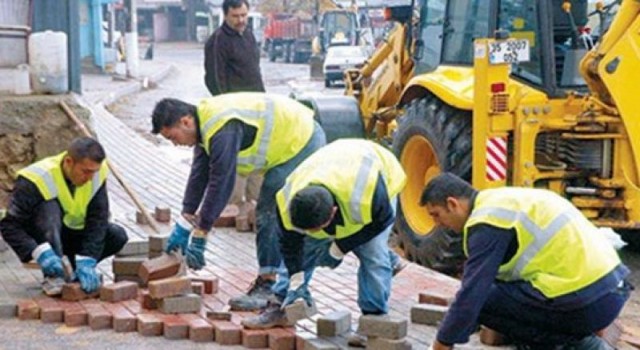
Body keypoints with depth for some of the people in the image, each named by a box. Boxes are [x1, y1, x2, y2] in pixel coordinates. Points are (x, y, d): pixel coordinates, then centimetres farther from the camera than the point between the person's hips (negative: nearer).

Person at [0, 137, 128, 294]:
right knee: (50, 207, -36)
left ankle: (82, 272, 1)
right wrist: (41, 252, -45)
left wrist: (86, 263, -32)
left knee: (118, 236, -20)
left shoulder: (97, 173, -17)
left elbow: (97, 222, -20)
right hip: (42, 237, -4)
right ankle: (53, 276, -29)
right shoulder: (37, 179, -29)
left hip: (73, 232, 4)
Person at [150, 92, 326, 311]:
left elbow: (221, 183, -29)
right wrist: (183, 225, 7)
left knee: (274, 217, -13)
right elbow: (199, 174, 8)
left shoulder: (223, 130, -29)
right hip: (290, 145, 11)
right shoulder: (206, 123, 3)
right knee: (266, 215, 11)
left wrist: (199, 236, -24)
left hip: (303, 144, -10)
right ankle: (267, 281, 16)